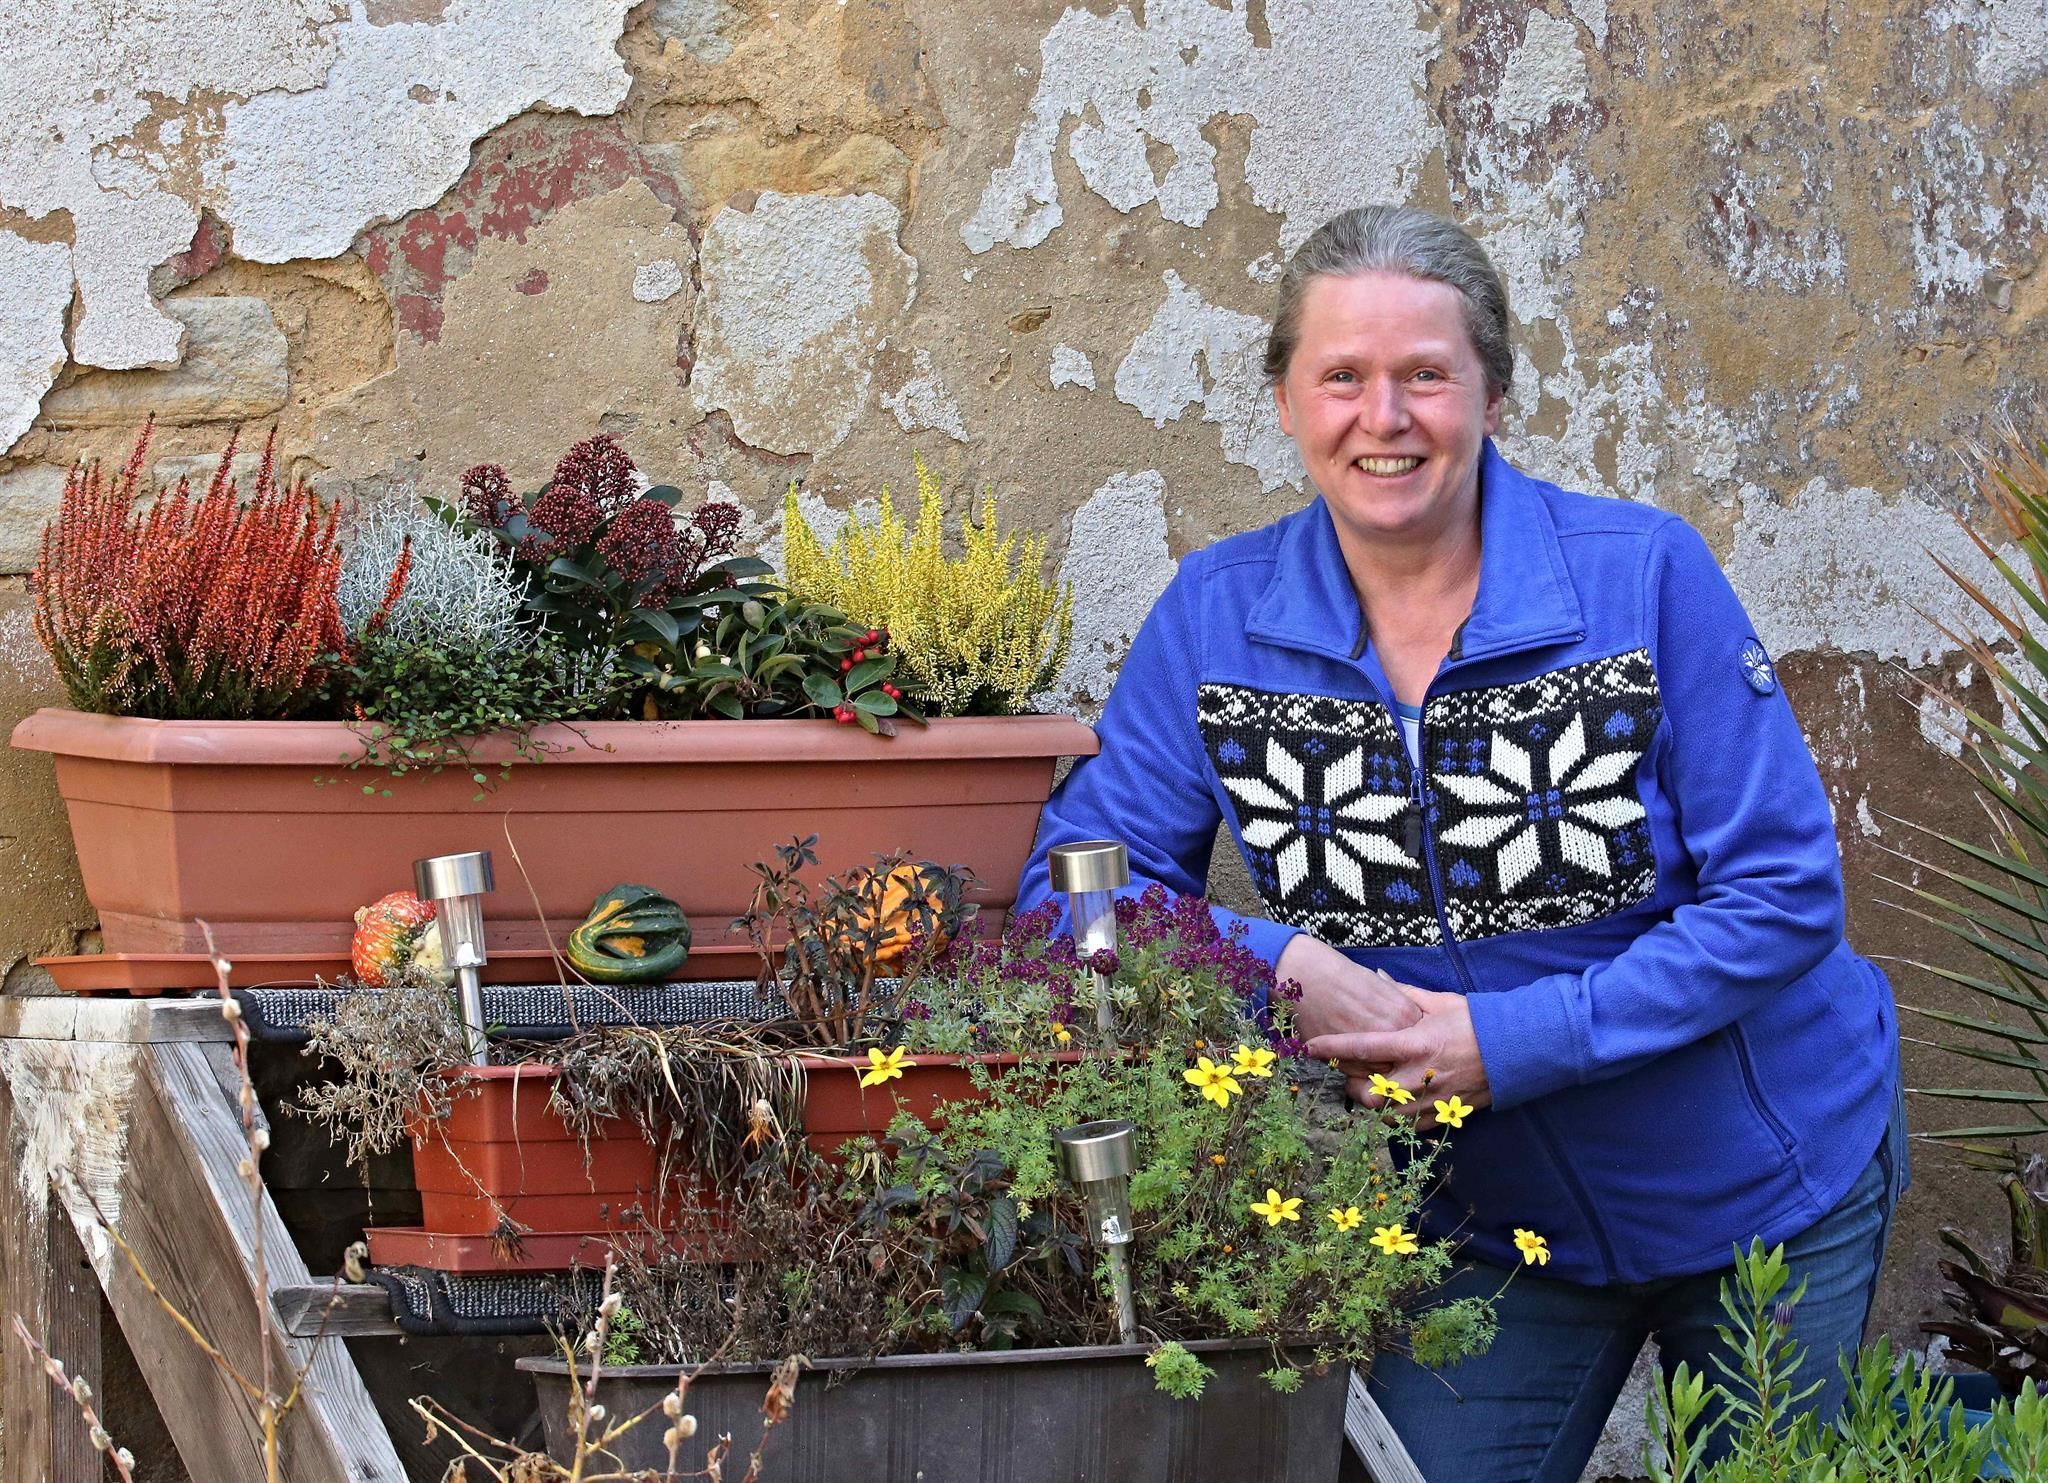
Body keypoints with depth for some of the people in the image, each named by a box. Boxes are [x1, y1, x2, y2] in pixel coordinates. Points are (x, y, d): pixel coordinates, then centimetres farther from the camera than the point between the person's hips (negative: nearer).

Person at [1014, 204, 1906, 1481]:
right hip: (1489, 1220, 1)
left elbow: (1782, 895, -17)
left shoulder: (1647, 575, -17)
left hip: (1770, 1193, -1)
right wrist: (1280, 964, -25)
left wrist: (1510, 1041, -25)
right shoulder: (1216, 615, -8)